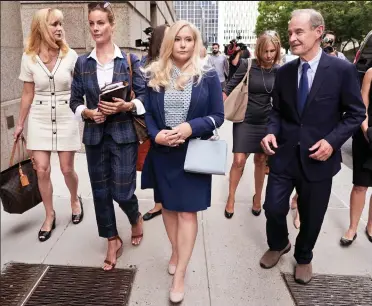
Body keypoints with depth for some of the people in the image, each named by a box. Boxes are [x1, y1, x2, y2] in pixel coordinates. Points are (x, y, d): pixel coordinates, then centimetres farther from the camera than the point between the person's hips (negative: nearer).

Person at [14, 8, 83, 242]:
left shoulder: (71, 56, -5)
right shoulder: (29, 58, -1)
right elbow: (28, 94, 6)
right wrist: (20, 124, 9)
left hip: (66, 119, -1)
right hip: (40, 120, 1)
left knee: (67, 169, 5)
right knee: (42, 170, 1)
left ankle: (75, 200, 37)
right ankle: (50, 216, 20)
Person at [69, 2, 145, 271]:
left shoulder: (130, 60, -1)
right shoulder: (82, 63, 6)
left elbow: (144, 97, -3)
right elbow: (75, 101, 7)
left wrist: (125, 106, -20)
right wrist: (88, 113, -12)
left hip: (124, 135, -3)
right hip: (95, 136, 3)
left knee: (122, 191, -3)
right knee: (100, 192, 9)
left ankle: (136, 219, 33)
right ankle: (113, 241, 28)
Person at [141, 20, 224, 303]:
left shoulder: (208, 76, -3)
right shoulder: (154, 74, 2)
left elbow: (218, 116, -3)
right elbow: (146, 112, 5)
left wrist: (191, 127, -19)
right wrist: (156, 134, -14)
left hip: (193, 152, -3)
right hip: (162, 152, 3)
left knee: (187, 212, 0)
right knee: (168, 206, 17)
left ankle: (180, 275, 12)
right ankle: (176, 252, 40)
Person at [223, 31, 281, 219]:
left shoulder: (279, 71, -4)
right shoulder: (247, 65, -11)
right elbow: (229, 89, -7)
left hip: (267, 122, 2)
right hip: (245, 120, -2)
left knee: (261, 160, 13)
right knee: (239, 161, -3)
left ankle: (258, 197, 32)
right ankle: (231, 199, 16)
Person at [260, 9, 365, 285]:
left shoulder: (343, 70, -8)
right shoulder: (284, 72, 3)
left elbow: (356, 113, -3)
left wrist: (332, 141, -17)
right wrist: (272, 132, -9)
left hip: (317, 156, -2)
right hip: (284, 153, 3)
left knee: (311, 215, 13)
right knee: (273, 208, 6)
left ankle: (304, 257, 42)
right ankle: (278, 245, 40)